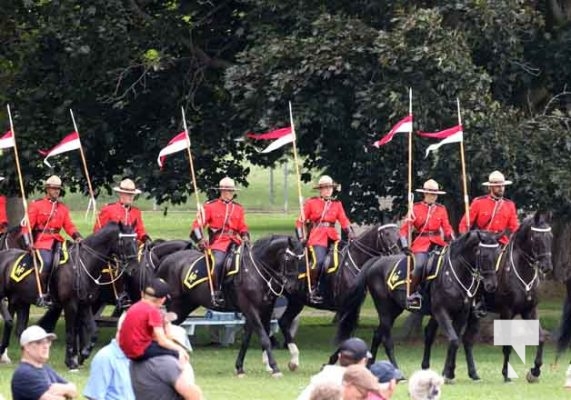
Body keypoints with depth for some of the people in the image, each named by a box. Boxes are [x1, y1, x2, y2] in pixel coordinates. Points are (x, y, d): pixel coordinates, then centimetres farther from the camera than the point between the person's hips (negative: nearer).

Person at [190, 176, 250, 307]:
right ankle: (217, 292, -22)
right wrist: (200, 239, -16)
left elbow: (242, 228, 21)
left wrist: (245, 237, 0)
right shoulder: (210, 206, 3)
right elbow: (198, 223, -1)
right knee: (218, 263, -31)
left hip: (234, 242, 4)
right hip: (218, 242, -4)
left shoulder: (238, 208, 16)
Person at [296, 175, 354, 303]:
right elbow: (300, 221, 7)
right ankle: (314, 290, -17)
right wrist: (301, 237, -4)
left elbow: (344, 221, 11)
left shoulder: (337, 204, 16)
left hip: (332, 238, 4)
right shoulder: (311, 203, 7)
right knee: (319, 261, -28)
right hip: (317, 238, -4)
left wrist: (350, 233, -6)